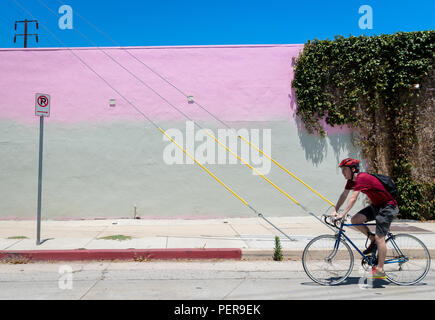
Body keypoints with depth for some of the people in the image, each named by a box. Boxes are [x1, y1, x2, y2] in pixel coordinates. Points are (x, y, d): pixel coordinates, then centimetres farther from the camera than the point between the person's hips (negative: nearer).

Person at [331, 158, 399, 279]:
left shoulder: (361, 178, -27)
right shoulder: (352, 180, 1)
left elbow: (353, 198, -33)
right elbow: (344, 195, 3)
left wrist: (342, 214, -34)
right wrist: (335, 211, -6)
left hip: (387, 207, -9)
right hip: (376, 205, 9)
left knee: (379, 238, -8)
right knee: (355, 220, -6)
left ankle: (380, 270, 1)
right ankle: (372, 240, 13)